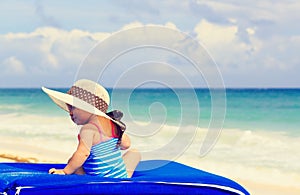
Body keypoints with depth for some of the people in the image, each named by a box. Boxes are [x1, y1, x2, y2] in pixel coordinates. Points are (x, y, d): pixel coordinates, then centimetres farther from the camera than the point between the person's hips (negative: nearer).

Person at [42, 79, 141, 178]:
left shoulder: (88, 129, -16)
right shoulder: (112, 124, 6)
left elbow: (83, 153, -26)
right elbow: (126, 144, 15)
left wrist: (65, 171, -18)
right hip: (123, 176, 5)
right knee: (134, 153, 33)